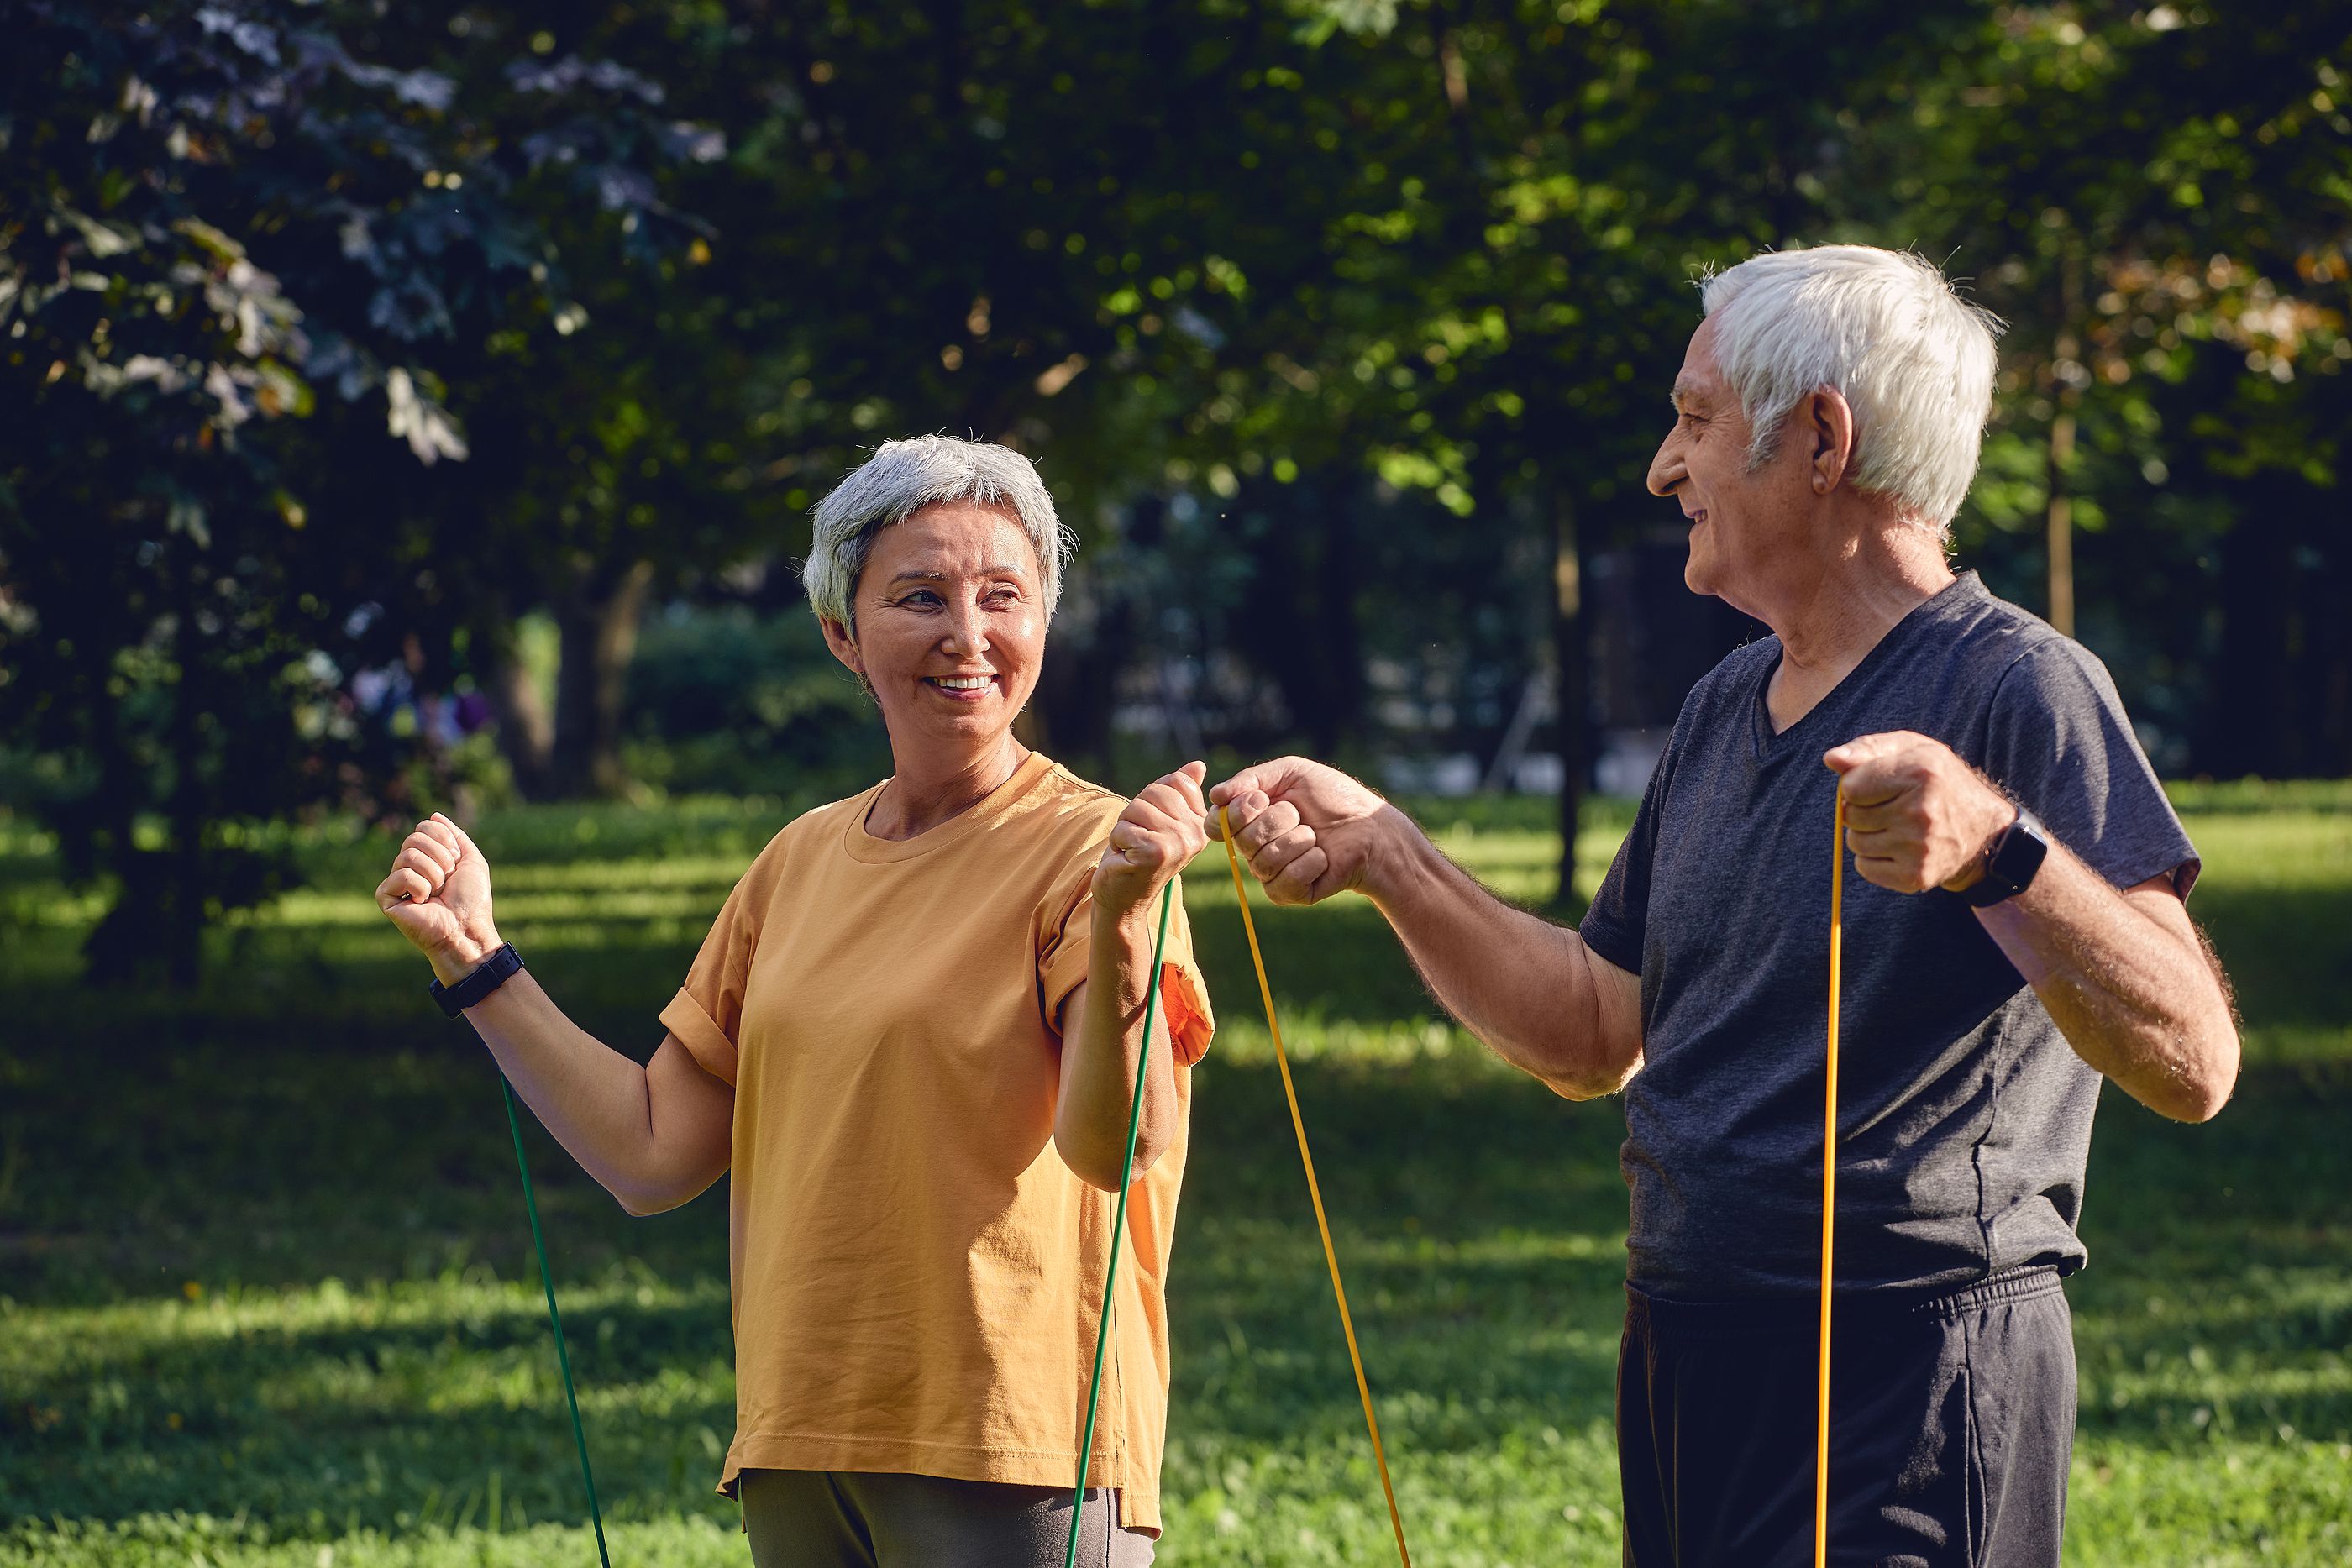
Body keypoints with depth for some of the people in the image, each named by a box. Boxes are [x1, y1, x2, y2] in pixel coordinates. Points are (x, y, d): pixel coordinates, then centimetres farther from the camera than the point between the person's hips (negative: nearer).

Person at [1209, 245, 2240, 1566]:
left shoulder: (2020, 689, -11)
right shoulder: (1725, 711, 16)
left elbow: (2192, 1062, -22)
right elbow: (1595, 1040, 20)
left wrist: (1999, 850, -38)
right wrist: (1385, 855, 12)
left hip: (1911, 1377, -8)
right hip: (1685, 1367, 8)